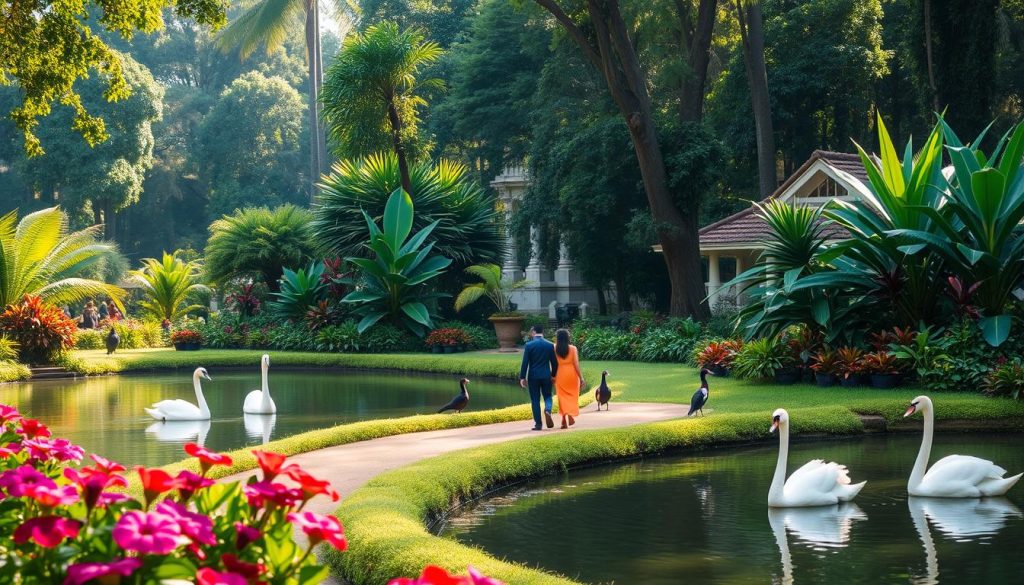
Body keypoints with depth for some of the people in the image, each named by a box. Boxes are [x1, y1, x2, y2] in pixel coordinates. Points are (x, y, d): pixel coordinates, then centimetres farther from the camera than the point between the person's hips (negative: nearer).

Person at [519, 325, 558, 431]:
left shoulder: (529, 345, -6)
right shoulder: (550, 345, 1)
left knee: (535, 400, 5)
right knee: (547, 397, 14)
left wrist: (522, 377, -2)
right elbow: (554, 362, 5)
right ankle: (548, 410, -17)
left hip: (533, 376, -2)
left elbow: (525, 363, -7)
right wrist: (553, 375, 19)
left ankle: (538, 424, 3)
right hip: (546, 376, 2)